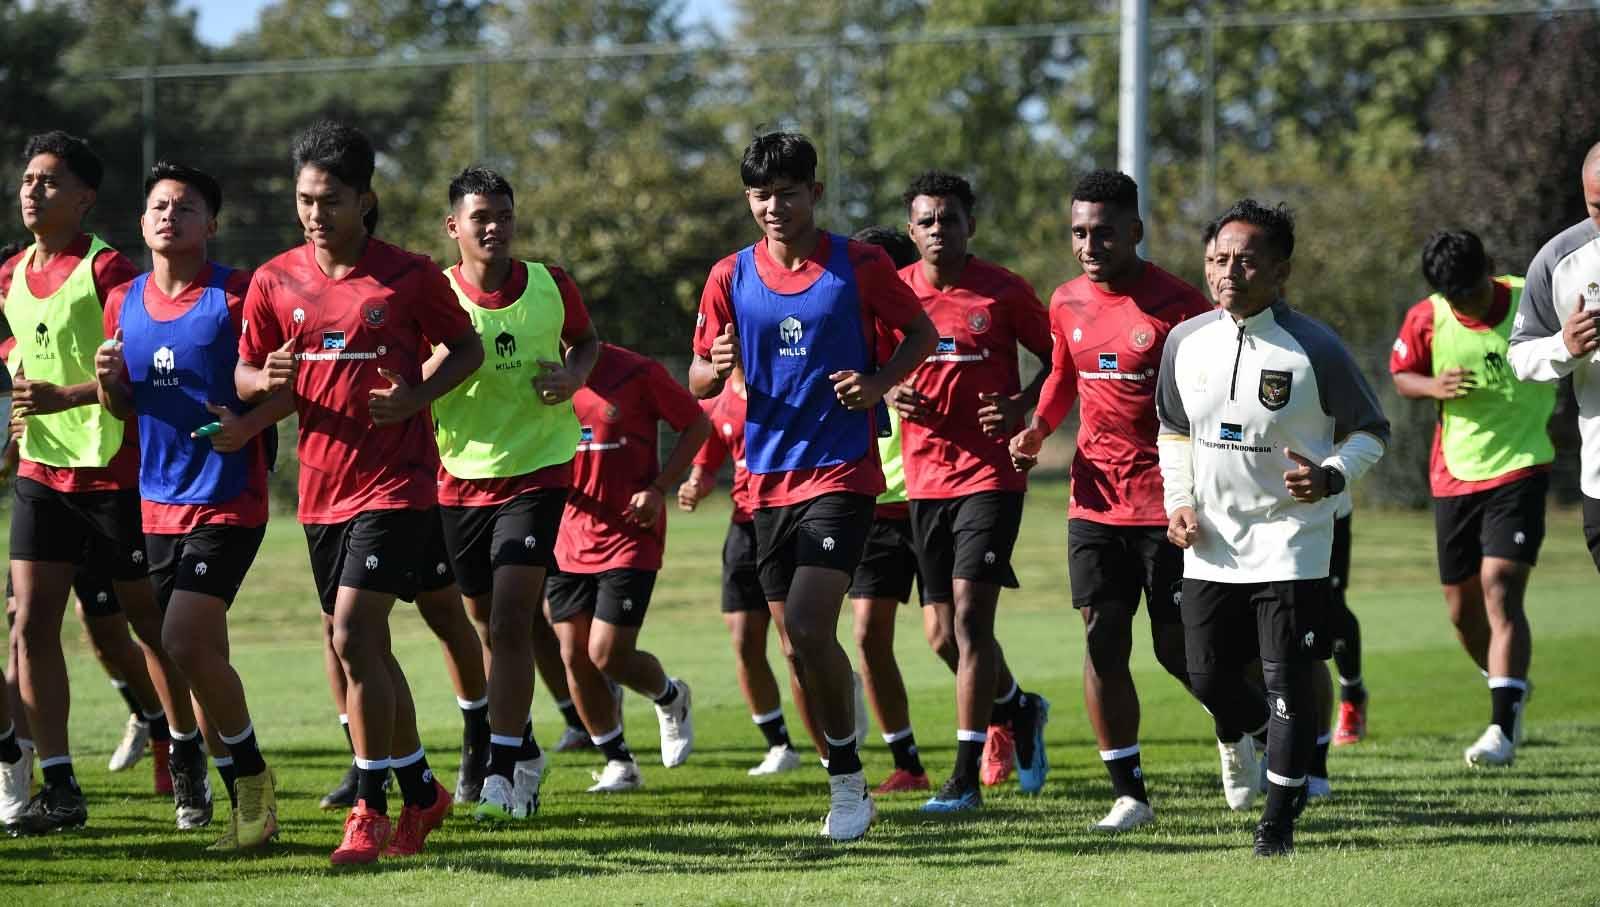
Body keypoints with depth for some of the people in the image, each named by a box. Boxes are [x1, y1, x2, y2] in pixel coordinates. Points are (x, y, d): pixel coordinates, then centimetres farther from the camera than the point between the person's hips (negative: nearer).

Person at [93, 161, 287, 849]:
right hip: (160, 502, 6)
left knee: (186, 643, -18)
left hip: (228, 501, -6)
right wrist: (108, 380, -3)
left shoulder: (238, 295, -8)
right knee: (204, 661, 7)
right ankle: (248, 802, 16)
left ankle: (251, 776, -1)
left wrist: (249, 423, -22)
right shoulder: (124, 303, 10)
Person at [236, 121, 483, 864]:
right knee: (364, 645, 12)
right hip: (322, 485, 5)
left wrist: (417, 396, -13)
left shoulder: (409, 276, -6)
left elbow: (467, 348, 5)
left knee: (353, 634, -17)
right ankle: (420, 791, 28)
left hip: (394, 482, -5)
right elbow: (243, 376, 10)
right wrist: (267, 380, -13)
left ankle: (371, 810, -10)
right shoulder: (274, 282, 4)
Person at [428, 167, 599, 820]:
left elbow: (586, 340, 18)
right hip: (460, 479, 2)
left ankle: (503, 773, -14)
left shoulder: (552, 287, -2)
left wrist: (573, 375, -4)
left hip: (536, 474, -2)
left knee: (509, 625, -14)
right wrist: (448, 354, -25)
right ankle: (524, 752, 32)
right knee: (489, 626, 12)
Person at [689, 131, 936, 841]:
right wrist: (716, 367, -14)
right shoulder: (731, 277, 4)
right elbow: (697, 382, 9)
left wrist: (878, 382, -10)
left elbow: (921, 334, 8)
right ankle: (847, 788, 20)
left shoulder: (860, 266, -4)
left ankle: (848, 783, -5)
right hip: (769, 480, 4)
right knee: (800, 646, 7)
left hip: (841, 471, -4)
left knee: (809, 627, -18)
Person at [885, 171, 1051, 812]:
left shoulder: (1003, 292, -4)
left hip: (990, 474, -4)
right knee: (942, 632, 8)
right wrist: (891, 392, -5)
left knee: (969, 617, -14)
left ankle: (966, 776, -10)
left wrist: (1022, 406, -12)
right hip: (925, 476, 5)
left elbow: (1057, 361, 5)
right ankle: (1019, 709, 37)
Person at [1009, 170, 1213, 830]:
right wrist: (1038, 428, 6)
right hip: (1094, 498, 5)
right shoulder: (1067, 303, 6)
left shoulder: (1177, 305, -12)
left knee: (1176, 647, 0)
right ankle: (1129, 793, 5)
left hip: (1167, 499, -5)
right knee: (1103, 640, -1)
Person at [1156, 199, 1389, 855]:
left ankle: (1279, 815, 7)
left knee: (1287, 679, -6)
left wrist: (1330, 476, -21)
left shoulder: (1315, 349, -13)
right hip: (1212, 542, 4)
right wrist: (1178, 501, 4)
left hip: (1289, 537, -4)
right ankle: (1246, 739, 41)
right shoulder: (1186, 342, 0)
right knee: (1206, 677, 7)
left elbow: (1370, 430, -3)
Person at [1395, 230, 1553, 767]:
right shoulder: (1426, 319, -5)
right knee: (1463, 608, 10)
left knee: (1500, 589, -19)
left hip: (1520, 467, -4)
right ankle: (1509, 692, 37)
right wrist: (1433, 386, -10)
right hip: (1453, 475, 4)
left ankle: (1504, 728, -21)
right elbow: (1401, 376, 9)